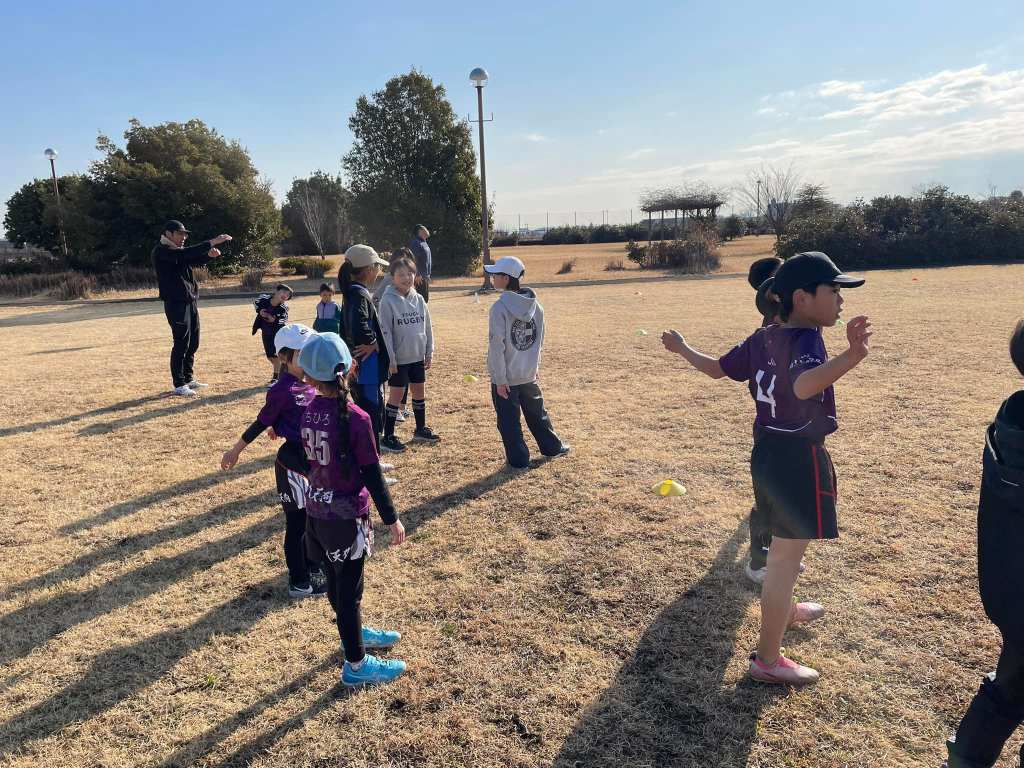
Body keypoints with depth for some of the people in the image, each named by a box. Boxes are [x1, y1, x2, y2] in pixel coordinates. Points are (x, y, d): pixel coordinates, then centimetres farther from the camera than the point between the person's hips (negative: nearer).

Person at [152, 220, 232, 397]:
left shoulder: (178, 251, 17)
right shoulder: (161, 251, -11)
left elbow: (197, 260, 12)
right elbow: (186, 254, -25)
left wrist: (210, 255, -11)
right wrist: (211, 243, -28)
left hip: (190, 302, 9)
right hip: (176, 303, -9)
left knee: (193, 343, 13)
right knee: (181, 344, -7)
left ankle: (188, 379, 25)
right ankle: (179, 385, 0)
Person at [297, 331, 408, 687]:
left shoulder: (309, 411, -4)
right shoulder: (356, 419, -23)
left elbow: (307, 460, 7)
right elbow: (372, 476, -19)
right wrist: (392, 519, -10)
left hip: (317, 511, 7)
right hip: (346, 516, -6)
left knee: (336, 580, 23)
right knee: (349, 588, 7)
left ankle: (354, 633, 46)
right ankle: (356, 665, 23)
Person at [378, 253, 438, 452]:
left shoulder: (418, 299, 4)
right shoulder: (388, 301, -12)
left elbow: (427, 327, 10)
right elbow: (385, 331, -14)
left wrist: (429, 352, 8)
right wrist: (390, 359, -16)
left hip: (418, 357, 6)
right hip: (399, 359, -6)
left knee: (420, 392, 15)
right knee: (396, 396, -1)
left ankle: (421, 429, 31)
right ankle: (388, 437, 9)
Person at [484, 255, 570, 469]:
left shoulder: (499, 308, -19)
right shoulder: (535, 305, -1)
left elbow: (497, 346, -19)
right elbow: (540, 339, 7)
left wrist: (500, 379, -14)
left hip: (506, 376, -6)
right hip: (529, 374, 6)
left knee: (508, 420, 9)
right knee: (536, 413, 24)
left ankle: (518, 459, 17)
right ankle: (552, 447, 37)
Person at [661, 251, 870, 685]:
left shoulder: (762, 339, 3)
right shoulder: (806, 337, -22)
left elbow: (716, 369, 13)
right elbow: (803, 386, -43)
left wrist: (682, 348, 30)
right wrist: (852, 357, -59)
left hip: (768, 452, 9)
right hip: (798, 459, -9)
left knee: (782, 545, 29)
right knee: (786, 557, 1)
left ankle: (785, 610, 54)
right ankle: (768, 660, 13)